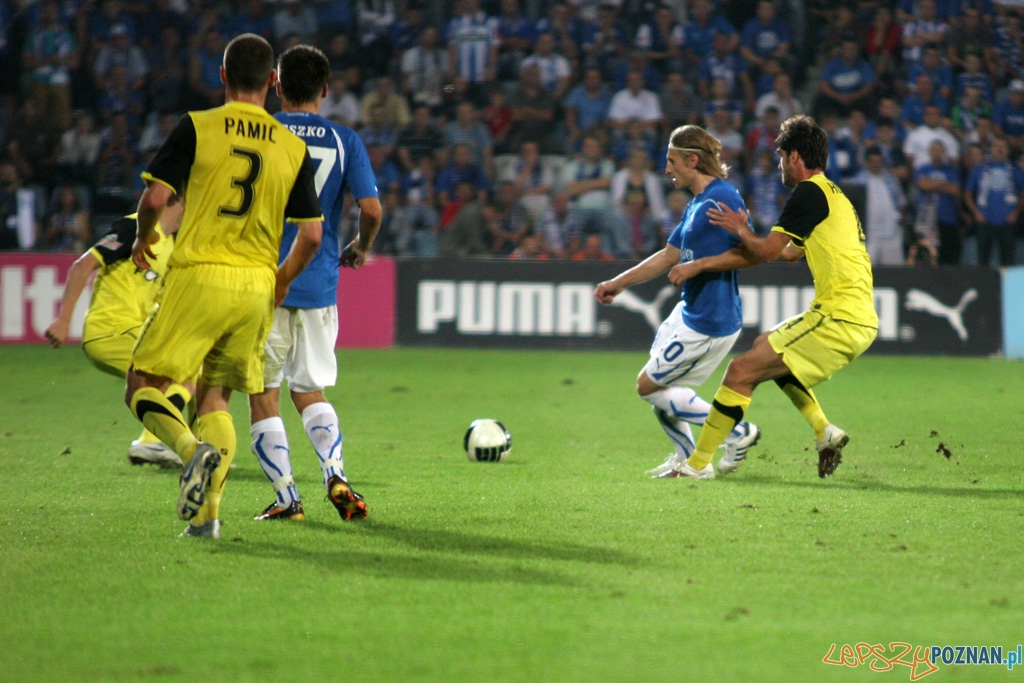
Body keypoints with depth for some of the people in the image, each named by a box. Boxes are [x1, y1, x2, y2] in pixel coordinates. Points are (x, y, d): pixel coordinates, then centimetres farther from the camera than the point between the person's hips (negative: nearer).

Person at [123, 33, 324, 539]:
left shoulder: (197, 128, -3)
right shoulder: (294, 149, 7)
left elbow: (155, 197, -8)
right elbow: (310, 235, 5)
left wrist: (144, 237, 14)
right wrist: (280, 283, 22)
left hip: (198, 275, -4)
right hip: (255, 288, 4)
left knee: (144, 388, 4)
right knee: (214, 396, 16)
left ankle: (194, 449, -25)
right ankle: (207, 511, 1)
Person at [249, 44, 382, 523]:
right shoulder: (344, 141, 3)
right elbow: (371, 209, -4)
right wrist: (360, 248, 16)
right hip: (320, 286, 3)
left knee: (263, 394, 6)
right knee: (310, 390, 15)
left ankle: (287, 497, -2)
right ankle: (335, 472, -10)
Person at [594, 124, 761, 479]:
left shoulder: (722, 197, -17)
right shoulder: (696, 204, 13)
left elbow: (748, 253, -22)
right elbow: (668, 256, 21)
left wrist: (697, 266, -22)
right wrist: (618, 283, 21)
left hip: (709, 322, -10)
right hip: (690, 311, 10)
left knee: (649, 386, -3)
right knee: (654, 383, 18)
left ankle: (737, 433, 0)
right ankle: (686, 459, 28)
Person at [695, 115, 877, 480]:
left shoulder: (810, 192, -9)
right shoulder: (834, 195, 22)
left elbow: (767, 250, -11)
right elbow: (791, 252, 32)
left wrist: (740, 231, 8)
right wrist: (746, 234, 33)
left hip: (838, 319, -10)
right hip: (860, 319, 10)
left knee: (741, 371, -8)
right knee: (764, 347, 28)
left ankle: (698, 465, -6)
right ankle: (824, 431, 16)